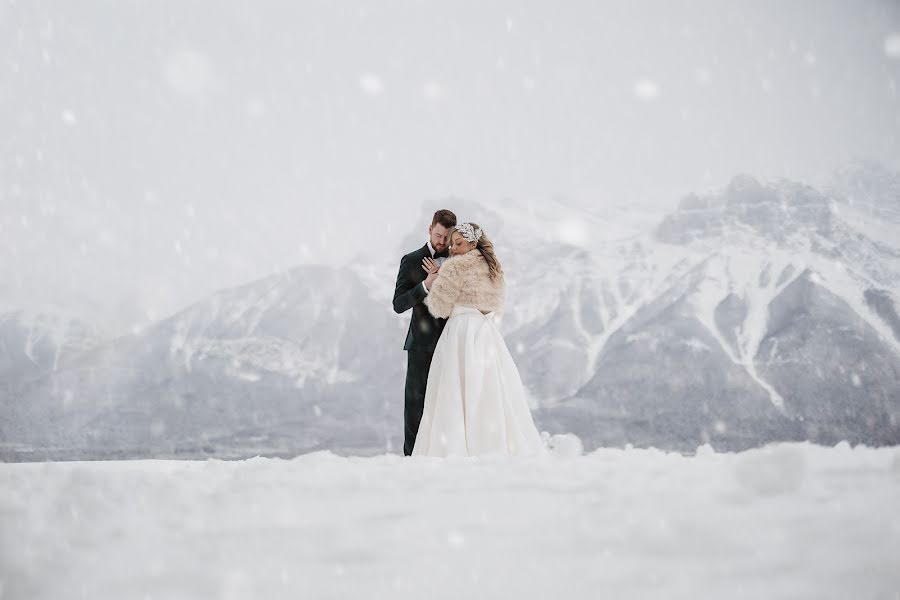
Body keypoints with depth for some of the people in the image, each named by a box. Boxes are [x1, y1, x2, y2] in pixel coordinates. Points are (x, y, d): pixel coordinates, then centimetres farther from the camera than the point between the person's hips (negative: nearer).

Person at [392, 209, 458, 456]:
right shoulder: (411, 261, 3)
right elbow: (399, 305, -4)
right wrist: (425, 285, -17)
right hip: (422, 343, -2)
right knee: (416, 400, -2)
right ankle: (412, 454, 0)